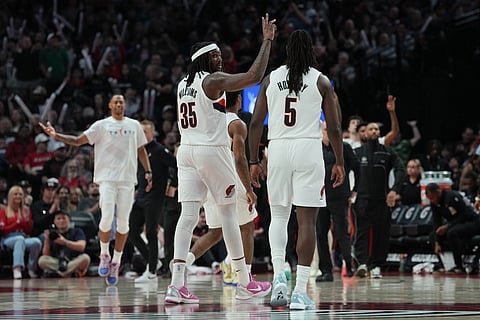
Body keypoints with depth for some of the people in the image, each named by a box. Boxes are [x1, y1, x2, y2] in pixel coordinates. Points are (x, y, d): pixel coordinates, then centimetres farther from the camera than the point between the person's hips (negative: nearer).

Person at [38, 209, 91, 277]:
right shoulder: (53, 235, 15)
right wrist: (47, 240, -11)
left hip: (74, 261, -1)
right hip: (56, 262, 1)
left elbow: (81, 247, -10)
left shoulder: (77, 231, 11)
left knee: (85, 258, -32)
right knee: (42, 260, -26)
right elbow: (46, 255, 5)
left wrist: (65, 242, -24)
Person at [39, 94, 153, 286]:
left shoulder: (134, 125, 15)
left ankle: (116, 261, 12)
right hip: (107, 177, -2)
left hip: (127, 179, 3)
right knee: (107, 218, -16)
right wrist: (56, 136, -13)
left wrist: (148, 171, 10)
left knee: (123, 222, -1)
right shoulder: (102, 125, 5)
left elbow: (141, 150, 22)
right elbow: (78, 141, 0)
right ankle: (104, 255, 5)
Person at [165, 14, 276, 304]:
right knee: (229, 214, 4)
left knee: (188, 216, 0)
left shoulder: (183, 84, 14)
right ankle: (245, 283, 12)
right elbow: (255, 76, -18)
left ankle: (177, 285, -10)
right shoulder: (214, 80, -10)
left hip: (186, 150, 7)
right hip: (212, 150, -7)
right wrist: (267, 41, -11)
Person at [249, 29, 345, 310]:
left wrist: (254, 161, 11)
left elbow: (256, 123, 5)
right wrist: (340, 162, 10)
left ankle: (279, 276, 0)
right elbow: (334, 128, 0)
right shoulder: (321, 81, 2)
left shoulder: (271, 78, 8)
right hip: (309, 150, -2)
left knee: (279, 215, 18)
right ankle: (300, 291, -4)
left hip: (278, 149, 2)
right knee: (307, 220, -1)